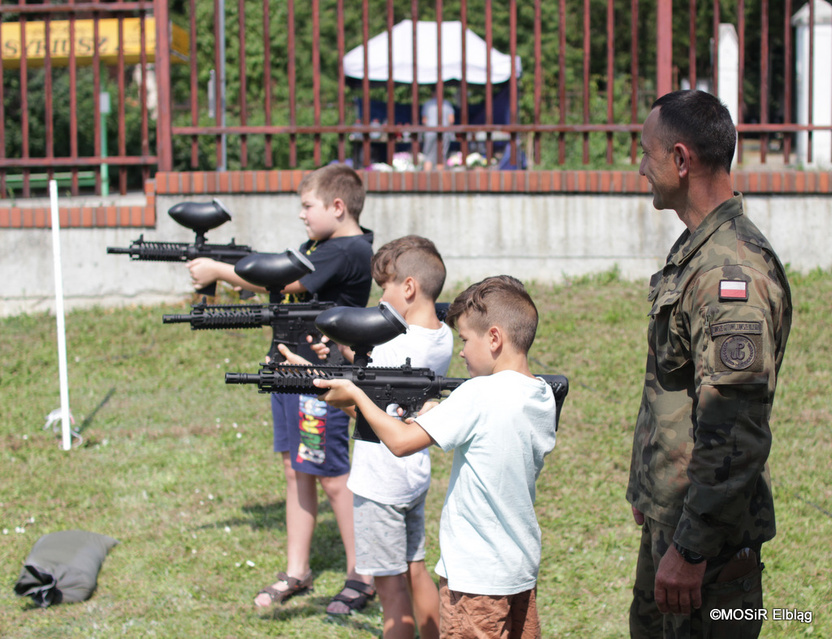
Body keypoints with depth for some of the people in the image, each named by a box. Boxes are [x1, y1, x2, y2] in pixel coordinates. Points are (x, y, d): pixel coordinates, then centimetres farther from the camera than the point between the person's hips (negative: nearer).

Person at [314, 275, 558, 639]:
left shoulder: (478, 395, -20)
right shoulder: (543, 397, 4)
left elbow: (401, 442, -17)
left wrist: (354, 395, -5)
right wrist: (434, 419, 6)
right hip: (523, 568, 8)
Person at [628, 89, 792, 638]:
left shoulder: (732, 269, -22)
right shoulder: (694, 251, 11)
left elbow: (735, 433, -27)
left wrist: (690, 549, -25)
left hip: (709, 531, -10)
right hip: (669, 515, 10)